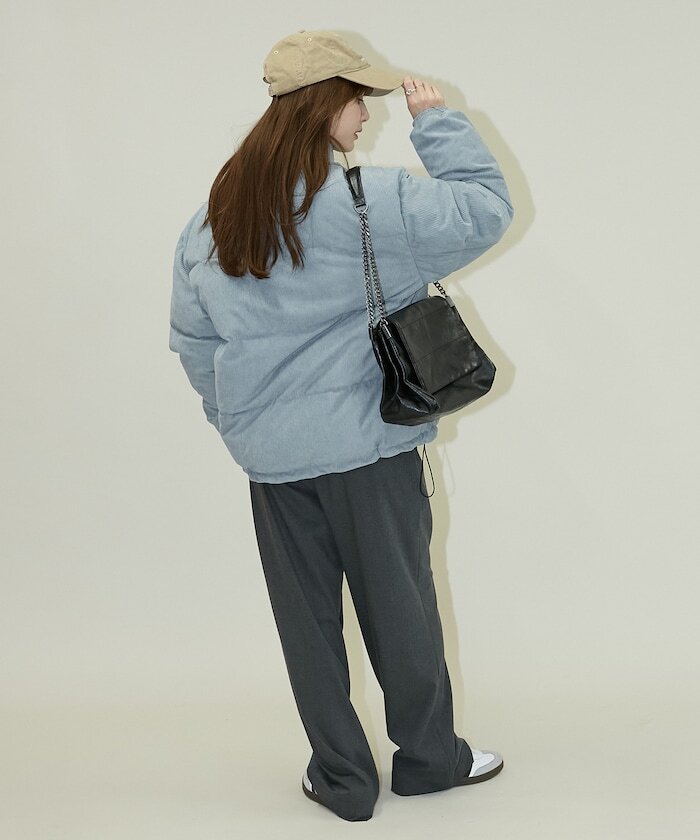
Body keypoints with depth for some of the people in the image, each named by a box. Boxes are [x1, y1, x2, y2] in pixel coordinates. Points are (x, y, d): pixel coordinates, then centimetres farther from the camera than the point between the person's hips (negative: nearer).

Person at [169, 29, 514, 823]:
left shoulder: (212, 215, 2)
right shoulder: (371, 202, -16)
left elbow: (191, 339, 8)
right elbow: (485, 208, -10)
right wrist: (437, 121, 0)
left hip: (270, 457, 4)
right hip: (367, 444, -4)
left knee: (307, 616, 12)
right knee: (397, 605, 12)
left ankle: (341, 776, 22)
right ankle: (428, 756, 28)